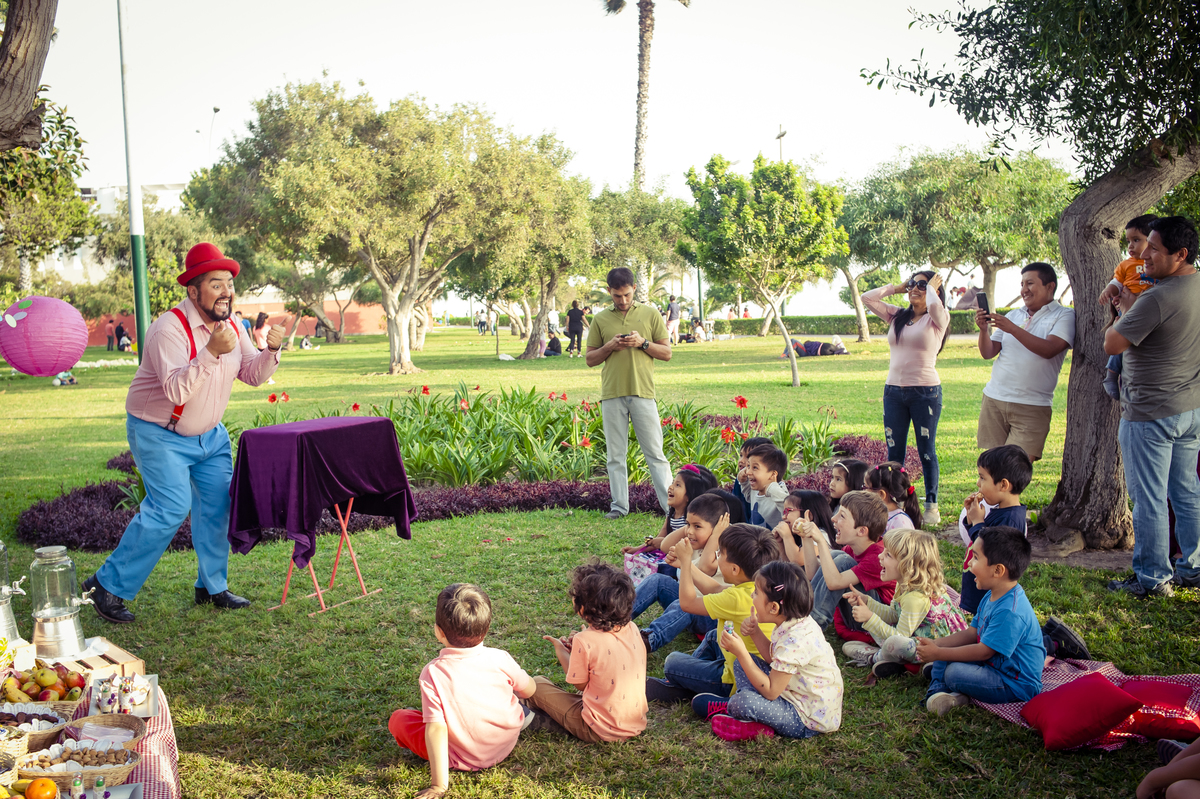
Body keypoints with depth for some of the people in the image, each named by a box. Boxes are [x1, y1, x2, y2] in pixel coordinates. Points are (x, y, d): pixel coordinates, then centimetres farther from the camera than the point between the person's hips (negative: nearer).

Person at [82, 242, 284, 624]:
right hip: (159, 435, -7)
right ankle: (108, 586, 0)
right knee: (170, 508, -15)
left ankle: (212, 586, 18)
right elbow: (176, 390, -35)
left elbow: (253, 374, 3)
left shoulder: (229, 326, 1)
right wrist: (211, 352, -44)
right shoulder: (170, 329, -24)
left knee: (219, 503, 3)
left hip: (210, 434, 8)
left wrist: (271, 351, -17)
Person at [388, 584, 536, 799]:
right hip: (508, 743, 5)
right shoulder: (500, 658, -17)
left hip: (463, 760, -5)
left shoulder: (432, 673, -25)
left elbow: (436, 729, -28)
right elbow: (529, 690, 0)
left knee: (398, 719, 5)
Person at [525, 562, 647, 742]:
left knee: (536, 684, 5)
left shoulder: (585, 641, -20)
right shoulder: (632, 629, -4)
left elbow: (580, 684, -5)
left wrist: (561, 651, 7)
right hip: (637, 725, 6)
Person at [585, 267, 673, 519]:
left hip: (642, 392, -1)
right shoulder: (600, 319, 10)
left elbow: (666, 353, 7)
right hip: (612, 394, 2)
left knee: (655, 452, -1)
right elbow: (590, 359, 12)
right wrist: (610, 346, -6)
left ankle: (671, 505, 1)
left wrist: (643, 343, -9)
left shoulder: (650, 314, 7)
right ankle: (619, 506, 11)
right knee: (615, 454, 5)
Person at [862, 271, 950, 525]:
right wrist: (896, 287, 11)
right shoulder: (897, 316, 12)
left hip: (926, 392, -5)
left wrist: (931, 286, -5)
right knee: (894, 453, 7)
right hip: (893, 391, 5)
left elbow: (934, 305, -25)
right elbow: (867, 298, 9)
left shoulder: (938, 319, -2)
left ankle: (931, 505, 13)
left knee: (926, 451, 4)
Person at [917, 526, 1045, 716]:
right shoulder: (992, 597, 3)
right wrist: (935, 644, -2)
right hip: (993, 664, 10)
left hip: (1017, 686, -10)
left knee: (955, 673, -28)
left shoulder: (1010, 611, -29)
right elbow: (971, 633, 9)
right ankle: (938, 690, -7)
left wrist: (938, 653, -19)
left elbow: (984, 651, -26)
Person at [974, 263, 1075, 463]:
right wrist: (983, 329, -7)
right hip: (994, 400, 4)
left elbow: (1049, 350, -15)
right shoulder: (1013, 315, 17)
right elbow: (988, 353, 11)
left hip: (1031, 408, -4)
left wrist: (1012, 329, -21)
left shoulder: (1063, 316, 3)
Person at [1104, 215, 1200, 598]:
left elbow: (1112, 344, -16)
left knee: (1149, 498, 0)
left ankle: (1152, 578, 8)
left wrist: (1124, 312, 0)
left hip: (1150, 415, -9)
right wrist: (1133, 308, 17)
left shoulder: (1156, 298, -22)